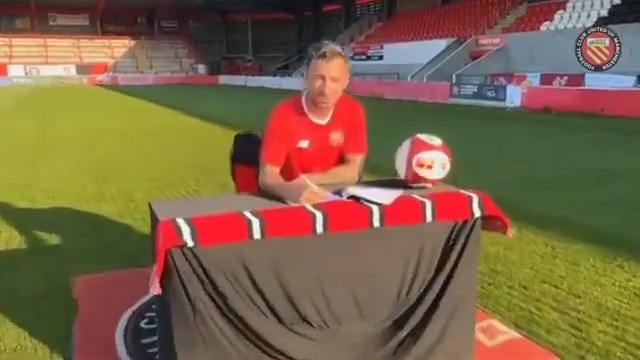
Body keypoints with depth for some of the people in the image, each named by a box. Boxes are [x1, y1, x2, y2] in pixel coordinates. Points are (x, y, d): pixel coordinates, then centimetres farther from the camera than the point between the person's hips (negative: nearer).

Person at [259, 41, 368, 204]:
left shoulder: (353, 111, -6)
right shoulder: (283, 114, -14)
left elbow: (353, 171, -7)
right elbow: (267, 177, -20)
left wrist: (305, 180, -15)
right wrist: (293, 190, -40)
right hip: (290, 203, -3)